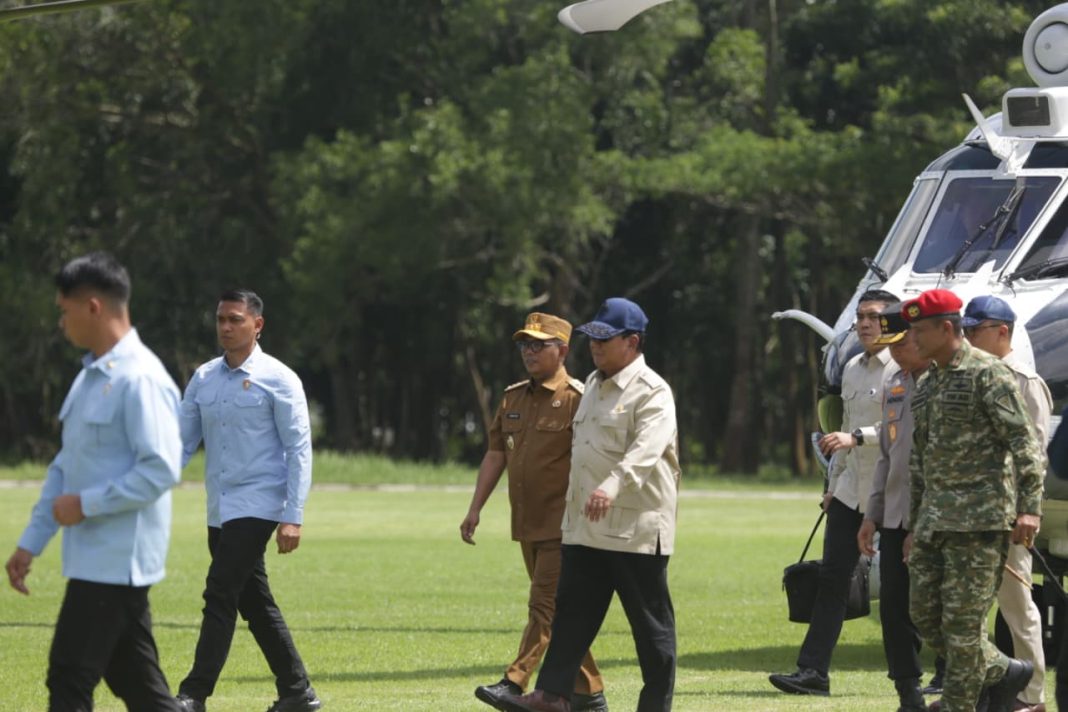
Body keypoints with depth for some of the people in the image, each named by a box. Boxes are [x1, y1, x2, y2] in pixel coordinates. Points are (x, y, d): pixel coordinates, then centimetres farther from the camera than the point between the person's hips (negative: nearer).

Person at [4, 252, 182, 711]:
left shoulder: (140, 380, -17)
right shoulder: (90, 376, 14)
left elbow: (160, 470, -23)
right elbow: (65, 467, 20)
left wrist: (86, 505, -18)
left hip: (117, 559, -9)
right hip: (95, 558, 9)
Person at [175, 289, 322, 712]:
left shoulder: (277, 380, -6)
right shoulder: (203, 379, 10)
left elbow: (299, 450, -8)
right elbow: (183, 442, 11)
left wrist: (293, 518, -14)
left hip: (257, 506, -6)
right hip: (219, 512, 6)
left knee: (220, 597, -13)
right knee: (254, 604, 10)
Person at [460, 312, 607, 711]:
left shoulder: (576, 400, -10)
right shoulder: (513, 398, 13)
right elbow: (495, 456, 15)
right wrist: (475, 510, 10)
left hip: (562, 527, -8)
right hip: (527, 525, 8)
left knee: (545, 605, -12)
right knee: (559, 611, 12)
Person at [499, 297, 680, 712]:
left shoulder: (652, 392, -12)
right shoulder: (594, 386, 17)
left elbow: (646, 449, -29)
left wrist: (613, 486, -45)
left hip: (636, 530, -8)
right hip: (584, 528, 8)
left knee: (650, 620, 0)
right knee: (572, 610, 3)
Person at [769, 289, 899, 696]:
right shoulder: (853, 369, 15)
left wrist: (857, 438, -27)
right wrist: (833, 484, 21)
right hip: (851, 490, 7)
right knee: (832, 576, 0)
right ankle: (813, 672, -2)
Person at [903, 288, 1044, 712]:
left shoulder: (987, 374, -9)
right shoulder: (928, 384, 18)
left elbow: (1023, 442, -13)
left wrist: (1029, 508, -21)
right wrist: (915, 525, 23)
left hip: (980, 518, -9)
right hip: (934, 518, 9)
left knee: (964, 621, -8)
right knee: (925, 614, 6)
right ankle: (1003, 672, 20)